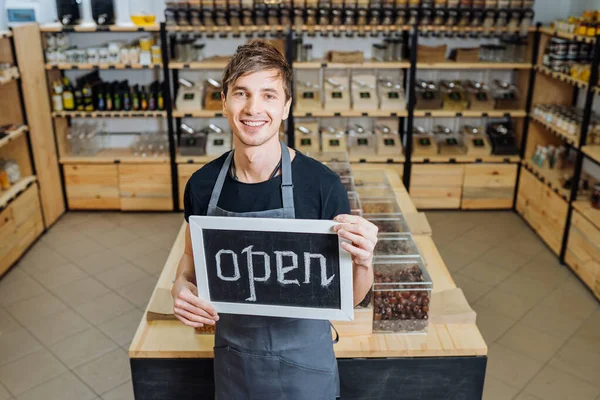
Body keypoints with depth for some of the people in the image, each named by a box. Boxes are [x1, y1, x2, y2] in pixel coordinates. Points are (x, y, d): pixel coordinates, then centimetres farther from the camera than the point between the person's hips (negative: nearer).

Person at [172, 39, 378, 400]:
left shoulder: (322, 184, -20)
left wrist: (363, 261, -33)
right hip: (232, 358, 3)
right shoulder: (203, 184, -10)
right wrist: (182, 286, -14)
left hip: (303, 360, -2)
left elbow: (351, 296, -11)